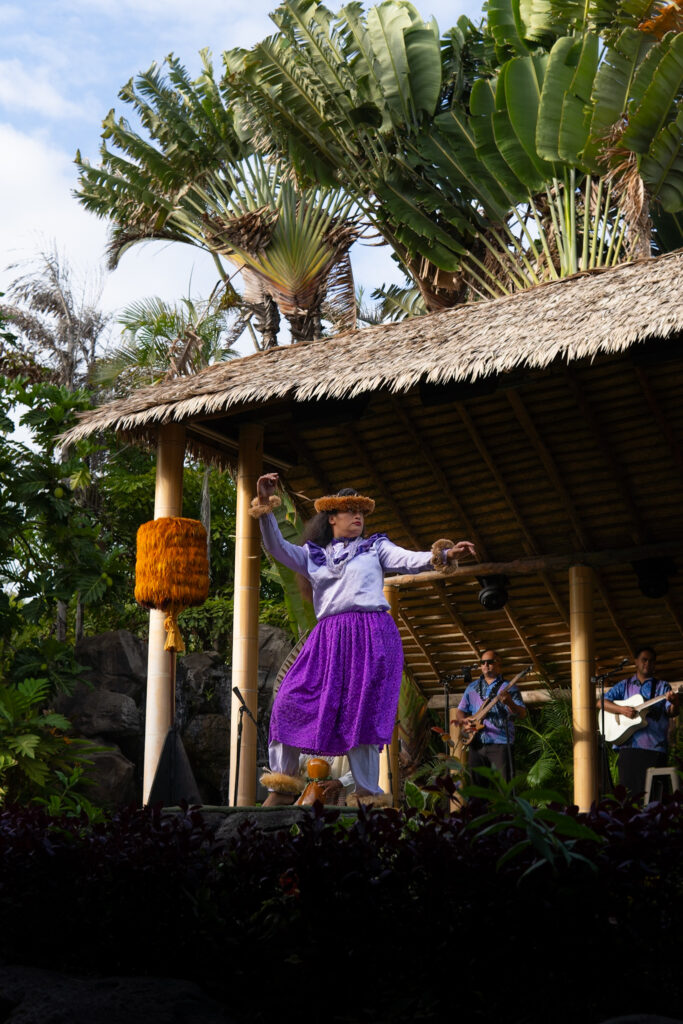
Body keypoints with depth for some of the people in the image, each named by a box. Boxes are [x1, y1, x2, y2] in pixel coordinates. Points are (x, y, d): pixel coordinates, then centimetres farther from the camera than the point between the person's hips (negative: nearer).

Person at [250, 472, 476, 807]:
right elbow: (276, 547, 9)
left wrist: (442, 555, -20)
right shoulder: (314, 554, 20)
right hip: (328, 639, 2)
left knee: (361, 715, -7)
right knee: (290, 702, -8)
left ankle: (368, 795, 1)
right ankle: (282, 787, 2)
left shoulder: (375, 547, 16)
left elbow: (409, 560, 1)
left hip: (371, 637, -2)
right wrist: (265, 508, -6)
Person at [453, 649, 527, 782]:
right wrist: (463, 721, -1)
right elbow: (459, 711, 22)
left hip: (500, 744, -4)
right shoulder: (472, 688, 18)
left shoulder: (508, 687, 4)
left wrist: (509, 703, -26)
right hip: (476, 744, 4)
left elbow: (523, 714, -5)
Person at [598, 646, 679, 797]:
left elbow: (671, 712, -2)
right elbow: (601, 703, 7)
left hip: (654, 747, -1)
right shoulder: (624, 686, 15)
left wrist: (674, 704, -26)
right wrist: (621, 709, -10)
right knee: (628, 789, -3)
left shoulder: (662, 686, 12)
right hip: (628, 745, 1)